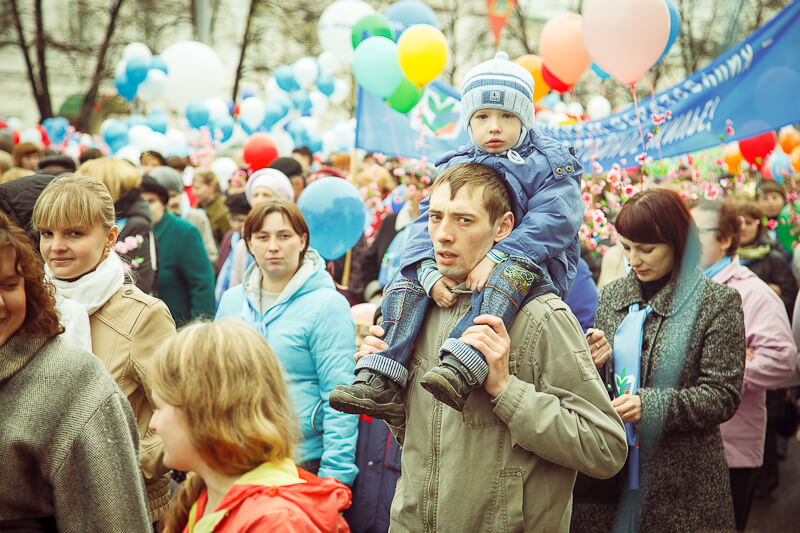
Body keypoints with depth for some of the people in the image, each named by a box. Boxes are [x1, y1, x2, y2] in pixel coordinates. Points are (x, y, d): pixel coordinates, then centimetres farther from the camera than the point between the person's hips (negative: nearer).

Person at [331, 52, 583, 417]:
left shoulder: (549, 162, 2)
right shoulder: (455, 167, 15)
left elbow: (553, 220, -14)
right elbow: (428, 222, 4)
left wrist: (496, 258, -27)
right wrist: (430, 272, -18)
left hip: (534, 267, -5)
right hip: (459, 267, 5)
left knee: (512, 270, -37)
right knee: (407, 280, -15)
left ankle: (463, 367, -56)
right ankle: (381, 380, -23)